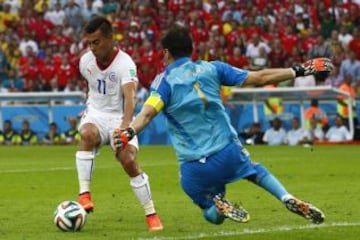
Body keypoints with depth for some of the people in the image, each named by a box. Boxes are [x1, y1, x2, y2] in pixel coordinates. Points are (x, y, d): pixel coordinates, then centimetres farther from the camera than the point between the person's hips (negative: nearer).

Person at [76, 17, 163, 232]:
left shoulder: (125, 64, -21)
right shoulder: (86, 61, -2)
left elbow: (130, 96, -38)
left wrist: (125, 125, -53)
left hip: (119, 118, -3)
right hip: (95, 115, 3)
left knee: (129, 161, -22)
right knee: (87, 135, -33)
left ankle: (152, 215, -6)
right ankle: (84, 194, -32)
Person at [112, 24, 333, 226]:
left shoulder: (165, 80, -3)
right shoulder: (211, 68, 4)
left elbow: (148, 113, -23)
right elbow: (259, 78, 4)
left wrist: (128, 133, -38)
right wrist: (300, 71, 11)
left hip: (194, 168, -2)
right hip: (228, 151, 2)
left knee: (213, 215, 22)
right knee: (256, 170, 36)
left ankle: (219, 205, -14)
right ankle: (288, 199, 12)